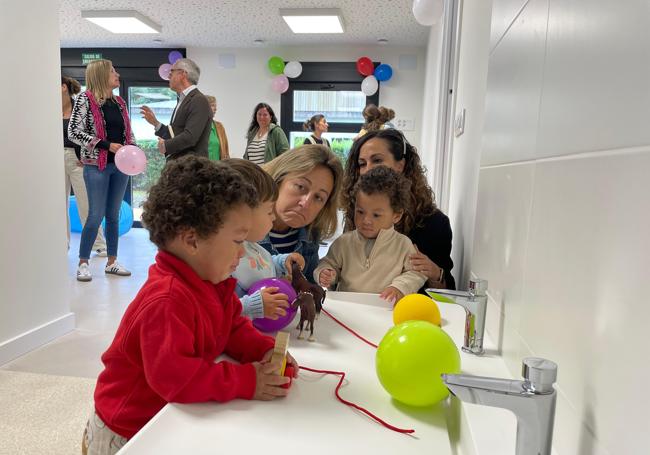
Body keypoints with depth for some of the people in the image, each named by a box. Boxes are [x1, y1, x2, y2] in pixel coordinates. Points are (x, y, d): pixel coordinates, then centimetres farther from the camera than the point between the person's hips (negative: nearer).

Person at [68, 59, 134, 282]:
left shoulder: (119, 102, 11)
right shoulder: (85, 99, -5)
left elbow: (128, 132, 19)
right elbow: (73, 132, -11)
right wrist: (107, 145, -17)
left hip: (120, 165, 5)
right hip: (97, 166, -5)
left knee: (114, 215, 10)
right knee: (96, 216, -4)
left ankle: (112, 261, 19)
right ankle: (83, 263, 11)